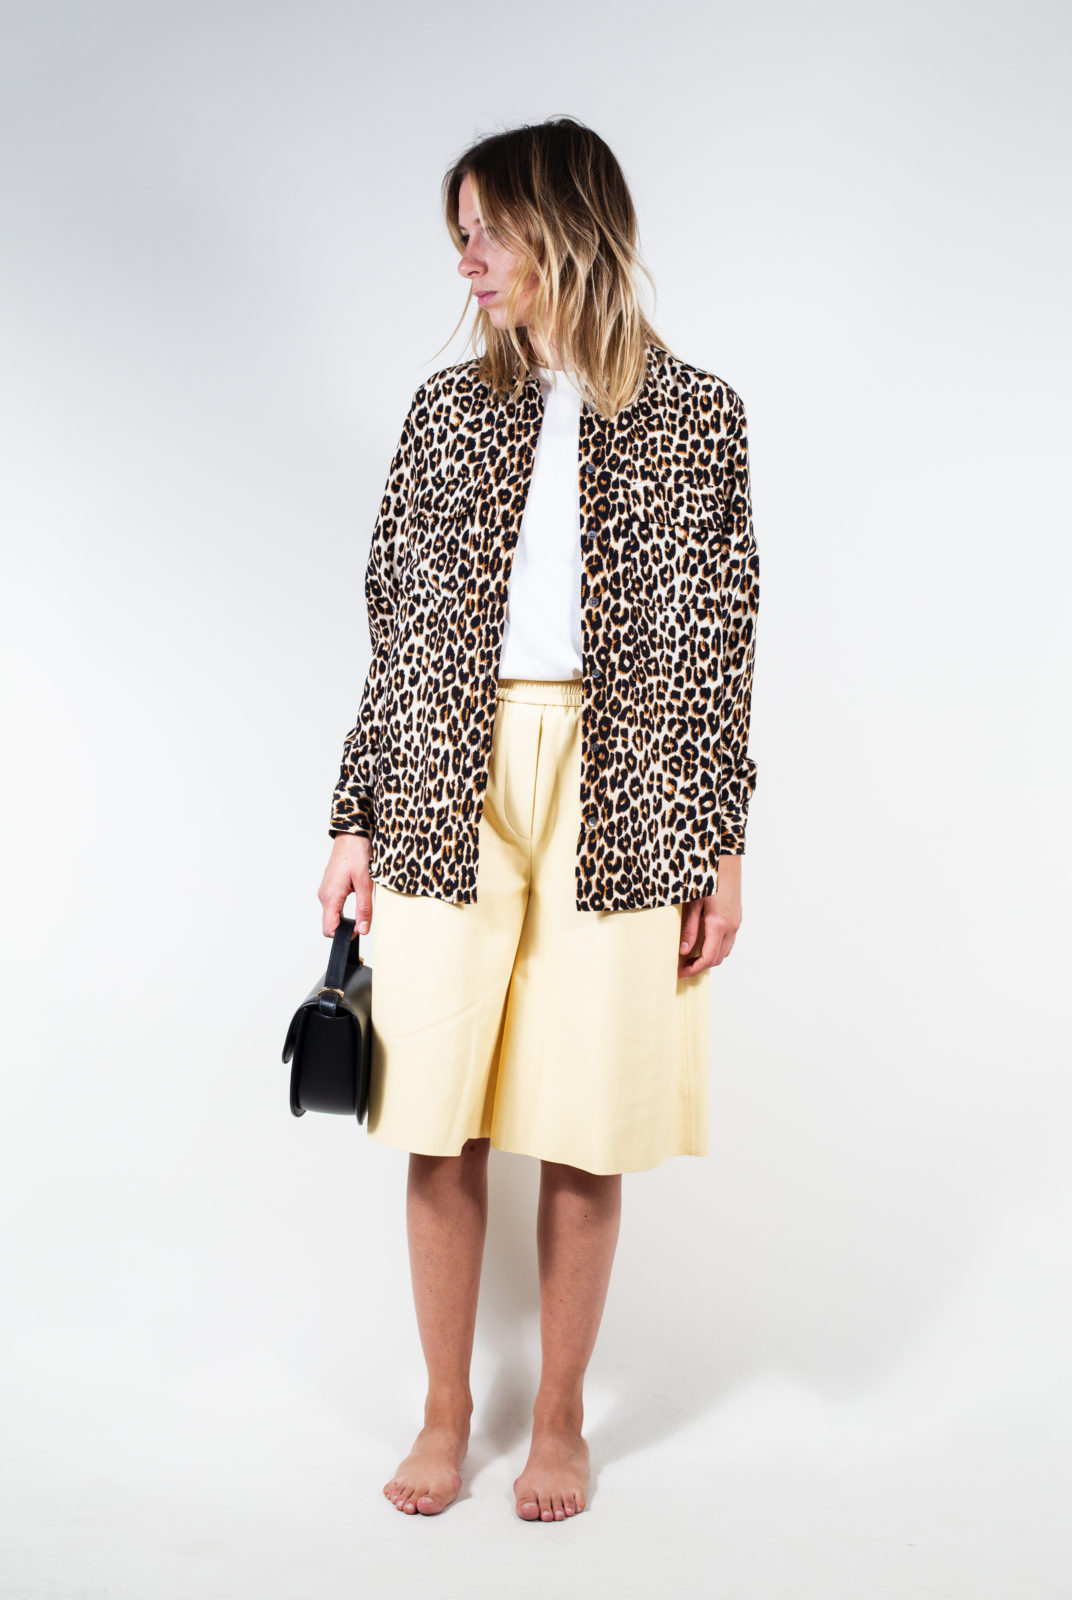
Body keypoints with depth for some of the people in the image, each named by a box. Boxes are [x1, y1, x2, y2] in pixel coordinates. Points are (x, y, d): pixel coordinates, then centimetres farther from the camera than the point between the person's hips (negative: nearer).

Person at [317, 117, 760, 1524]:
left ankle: (559, 1421, 25)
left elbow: (721, 642, 4)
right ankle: (446, 1414, 25)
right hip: (451, 791, 2)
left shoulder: (695, 414, 5)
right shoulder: (449, 408, 11)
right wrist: (355, 821, 4)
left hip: (619, 801, -2)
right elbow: (399, 629, 9)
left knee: (583, 1133, 5)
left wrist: (720, 846, -1)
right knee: (440, 1124, 4)